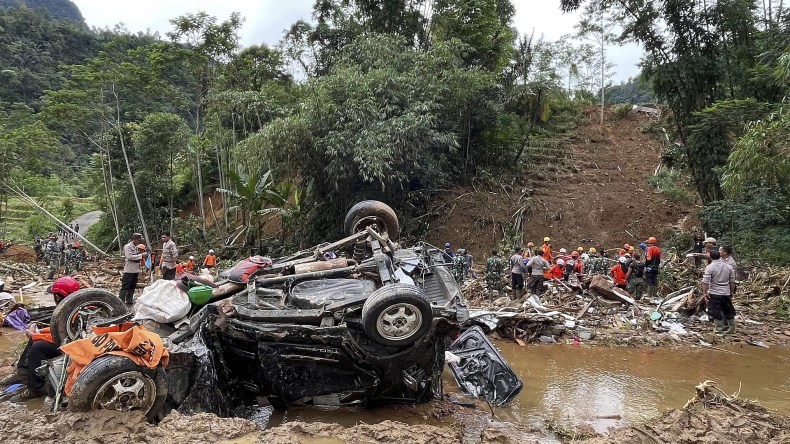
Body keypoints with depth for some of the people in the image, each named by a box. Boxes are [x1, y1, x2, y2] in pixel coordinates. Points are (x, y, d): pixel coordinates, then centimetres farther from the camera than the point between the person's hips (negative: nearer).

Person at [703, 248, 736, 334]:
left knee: (716, 311, 3)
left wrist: (704, 293, -11)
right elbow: (732, 282, 9)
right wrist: (732, 293, 18)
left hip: (714, 293, -5)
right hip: (726, 293, 5)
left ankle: (719, 328, 7)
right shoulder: (728, 267, 3)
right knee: (728, 310, 16)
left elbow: (705, 282, -18)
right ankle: (731, 328, 24)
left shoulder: (710, 267, -12)